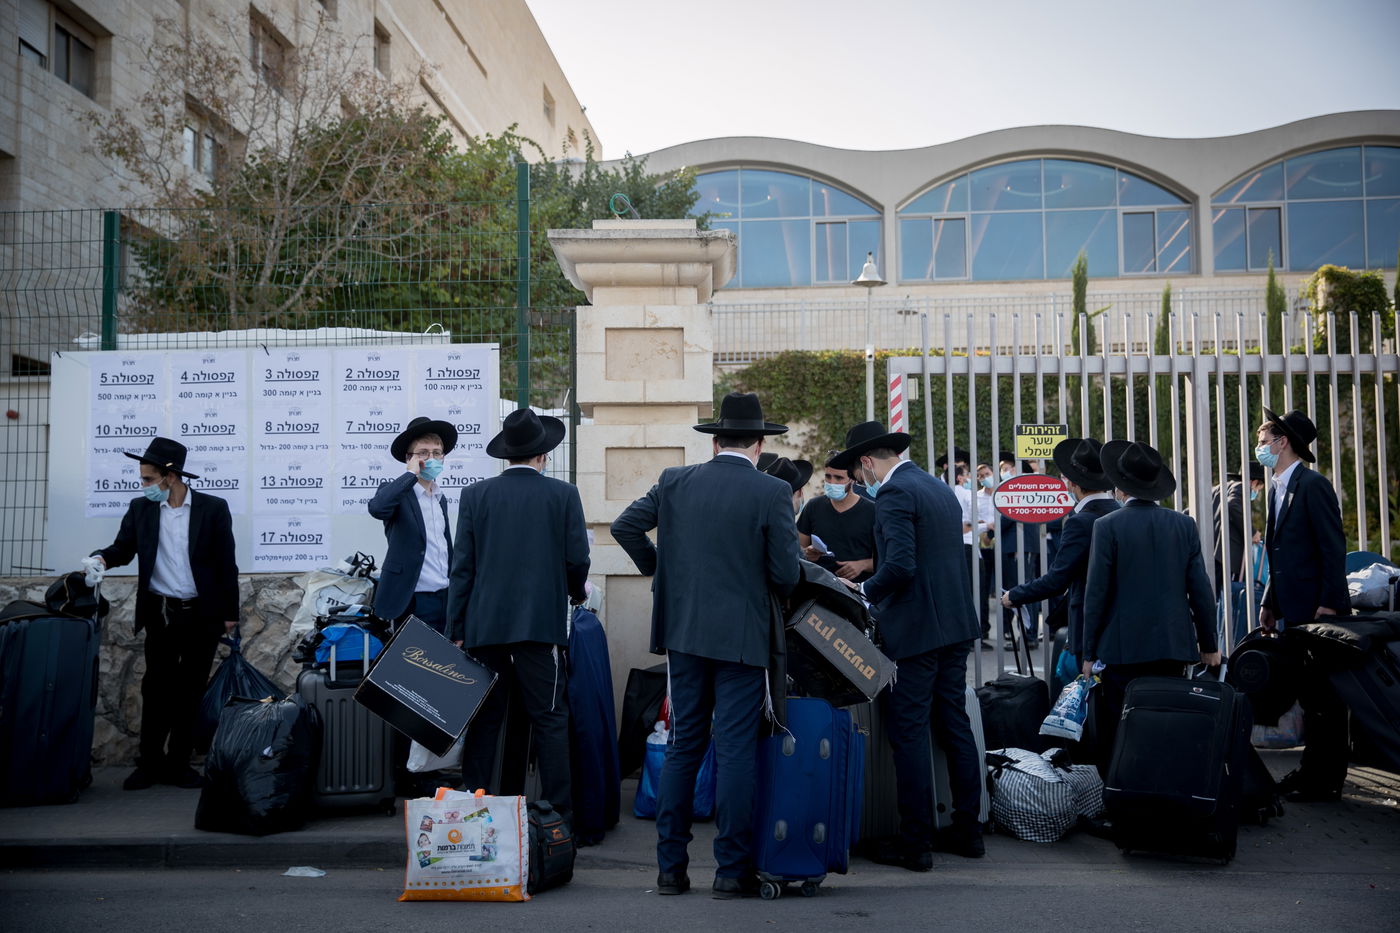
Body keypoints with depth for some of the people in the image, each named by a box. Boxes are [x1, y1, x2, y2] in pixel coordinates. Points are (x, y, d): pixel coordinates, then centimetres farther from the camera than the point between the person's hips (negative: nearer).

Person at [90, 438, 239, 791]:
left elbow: (226, 563, -3)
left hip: (202, 615, -1)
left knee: (190, 690, 6)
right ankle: (149, 762, 13)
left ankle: (178, 763, 15)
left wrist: (230, 613, -4)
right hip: (161, 614, 2)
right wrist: (102, 559, -16)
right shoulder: (140, 508, 4)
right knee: (156, 688, 3)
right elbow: (123, 548, 9)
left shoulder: (213, 508, -4)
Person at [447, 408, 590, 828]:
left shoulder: (475, 495, 4)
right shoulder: (563, 494, 1)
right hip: (542, 623, -2)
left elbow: (462, 567, 3)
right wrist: (576, 593, 21)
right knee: (550, 721, 3)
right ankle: (559, 814, 5)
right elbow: (578, 560, -1)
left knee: (484, 720, 8)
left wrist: (456, 630, 6)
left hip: (485, 624, 2)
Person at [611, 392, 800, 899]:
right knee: (735, 752, 2)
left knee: (683, 747, 12)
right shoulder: (772, 492, -8)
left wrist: (658, 568, 15)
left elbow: (624, 526, 4)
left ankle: (670, 866, 15)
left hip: (684, 632, 4)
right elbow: (785, 574, -9)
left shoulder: (675, 481, 3)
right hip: (742, 637, -4)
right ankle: (732, 870, 7)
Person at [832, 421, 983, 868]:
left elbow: (900, 565, -24)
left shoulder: (893, 494, -13)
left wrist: (867, 590, -7)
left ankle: (915, 842, 2)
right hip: (956, 625, 9)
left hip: (915, 630, -9)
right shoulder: (940, 488, 16)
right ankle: (967, 830, 22)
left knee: (909, 734, -3)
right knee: (954, 725, 15)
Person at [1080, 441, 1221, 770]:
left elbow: (1096, 593, -7)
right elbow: (1200, 590, 6)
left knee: (1118, 742, 1)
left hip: (1123, 649, -4)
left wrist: (1089, 653, -1)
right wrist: (1208, 645, 15)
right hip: (1173, 647, 4)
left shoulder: (1108, 526, -7)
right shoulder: (1184, 525, 4)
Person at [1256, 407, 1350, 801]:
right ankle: (1311, 770, 23)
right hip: (1293, 611, 9)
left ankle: (1326, 780, 6)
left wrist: (1328, 604, -20)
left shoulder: (1313, 485, -12)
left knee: (1324, 696, -1)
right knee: (1308, 694, 15)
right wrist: (1270, 603, 16)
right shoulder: (1278, 488, 14)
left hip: (1318, 610, -9)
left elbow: (1334, 548, -16)